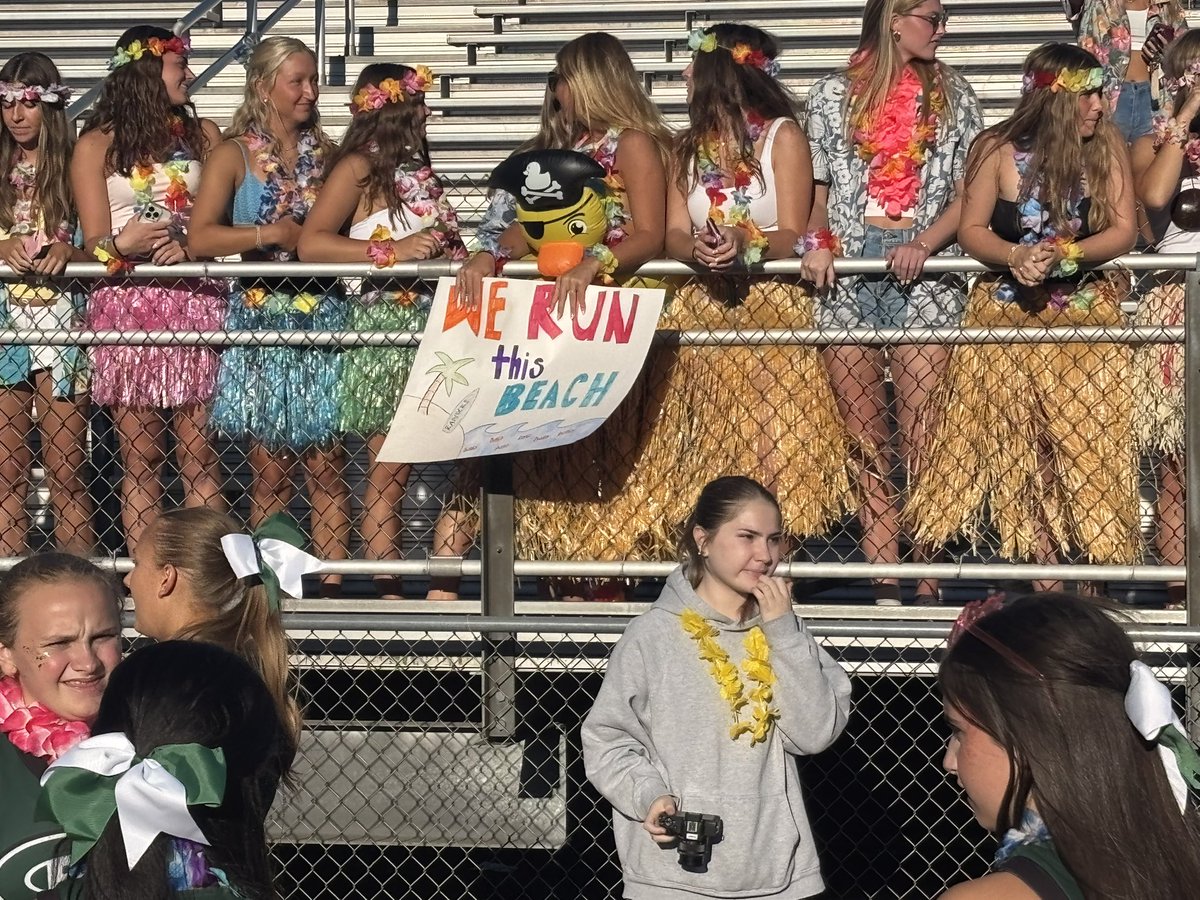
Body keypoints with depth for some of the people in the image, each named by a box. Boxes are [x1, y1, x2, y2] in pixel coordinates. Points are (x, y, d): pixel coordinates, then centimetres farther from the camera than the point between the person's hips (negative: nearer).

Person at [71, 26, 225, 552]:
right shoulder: (97, 146, 6)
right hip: (126, 306, -1)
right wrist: (122, 245, -22)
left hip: (195, 302, 2)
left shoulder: (203, 135, 14)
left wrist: (187, 246, -13)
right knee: (140, 456, -2)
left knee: (199, 453, -3)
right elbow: (96, 242, 0)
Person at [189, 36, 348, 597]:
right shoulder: (235, 155, 2)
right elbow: (199, 238, -8)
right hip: (261, 317, -2)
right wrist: (271, 235, -12)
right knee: (269, 468, -1)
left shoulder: (324, 153, 12)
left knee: (326, 463, -2)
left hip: (323, 316, 2)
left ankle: (333, 583, -3)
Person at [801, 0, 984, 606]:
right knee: (866, 438, 0)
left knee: (921, 432, -7)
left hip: (924, 273, -1)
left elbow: (968, 193, 6)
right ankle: (884, 588, 2)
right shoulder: (833, 96, 12)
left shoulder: (952, 96, 12)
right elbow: (818, 191, 13)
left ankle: (927, 584, -4)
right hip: (848, 271, 1)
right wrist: (815, 243, -6)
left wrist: (923, 245, -10)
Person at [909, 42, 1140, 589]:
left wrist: (1062, 255, -23)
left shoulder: (1108, 146, -3)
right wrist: (1015, 256, -23)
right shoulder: (998, 150, -6)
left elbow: (1123, 231, -8)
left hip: (1086, 318, 0)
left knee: (1085, 446, -3)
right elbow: (971, 230, -3)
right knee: (1019, 449, 1)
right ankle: (1044, 567, 9)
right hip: (1008, 318, 0)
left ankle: (1089, 574, 2)